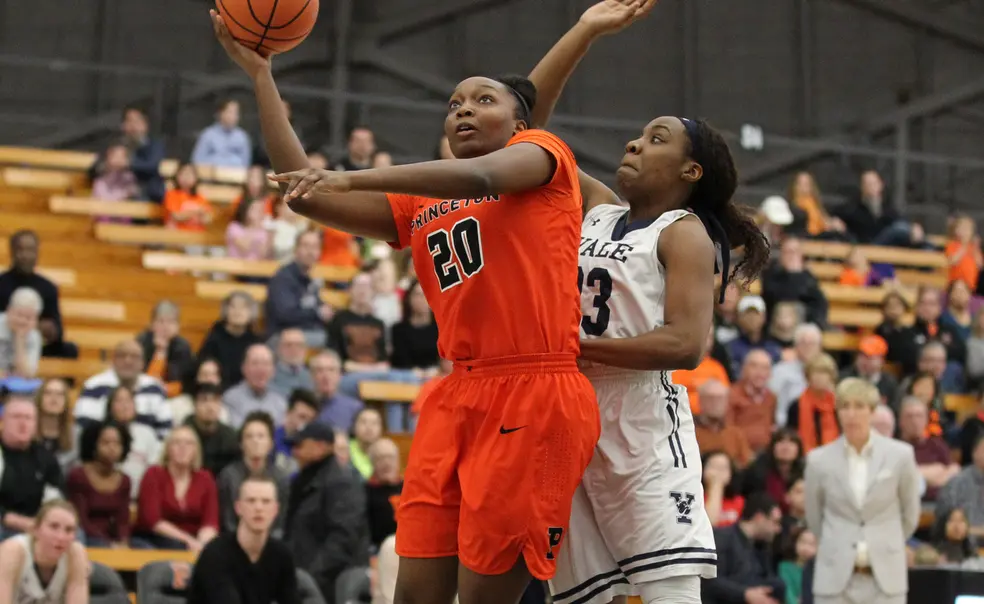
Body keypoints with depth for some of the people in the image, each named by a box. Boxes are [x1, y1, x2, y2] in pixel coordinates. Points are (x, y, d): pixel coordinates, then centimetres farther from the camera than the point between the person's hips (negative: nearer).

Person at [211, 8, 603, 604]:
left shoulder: (543, 151, 6)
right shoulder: (417, 208, 22)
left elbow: (478, 177, -17)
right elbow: (305, 192, 15)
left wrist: (352, 178, -25)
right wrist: (261, 75, 13)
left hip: (535, 397, -6)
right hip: (457, 397, 6)